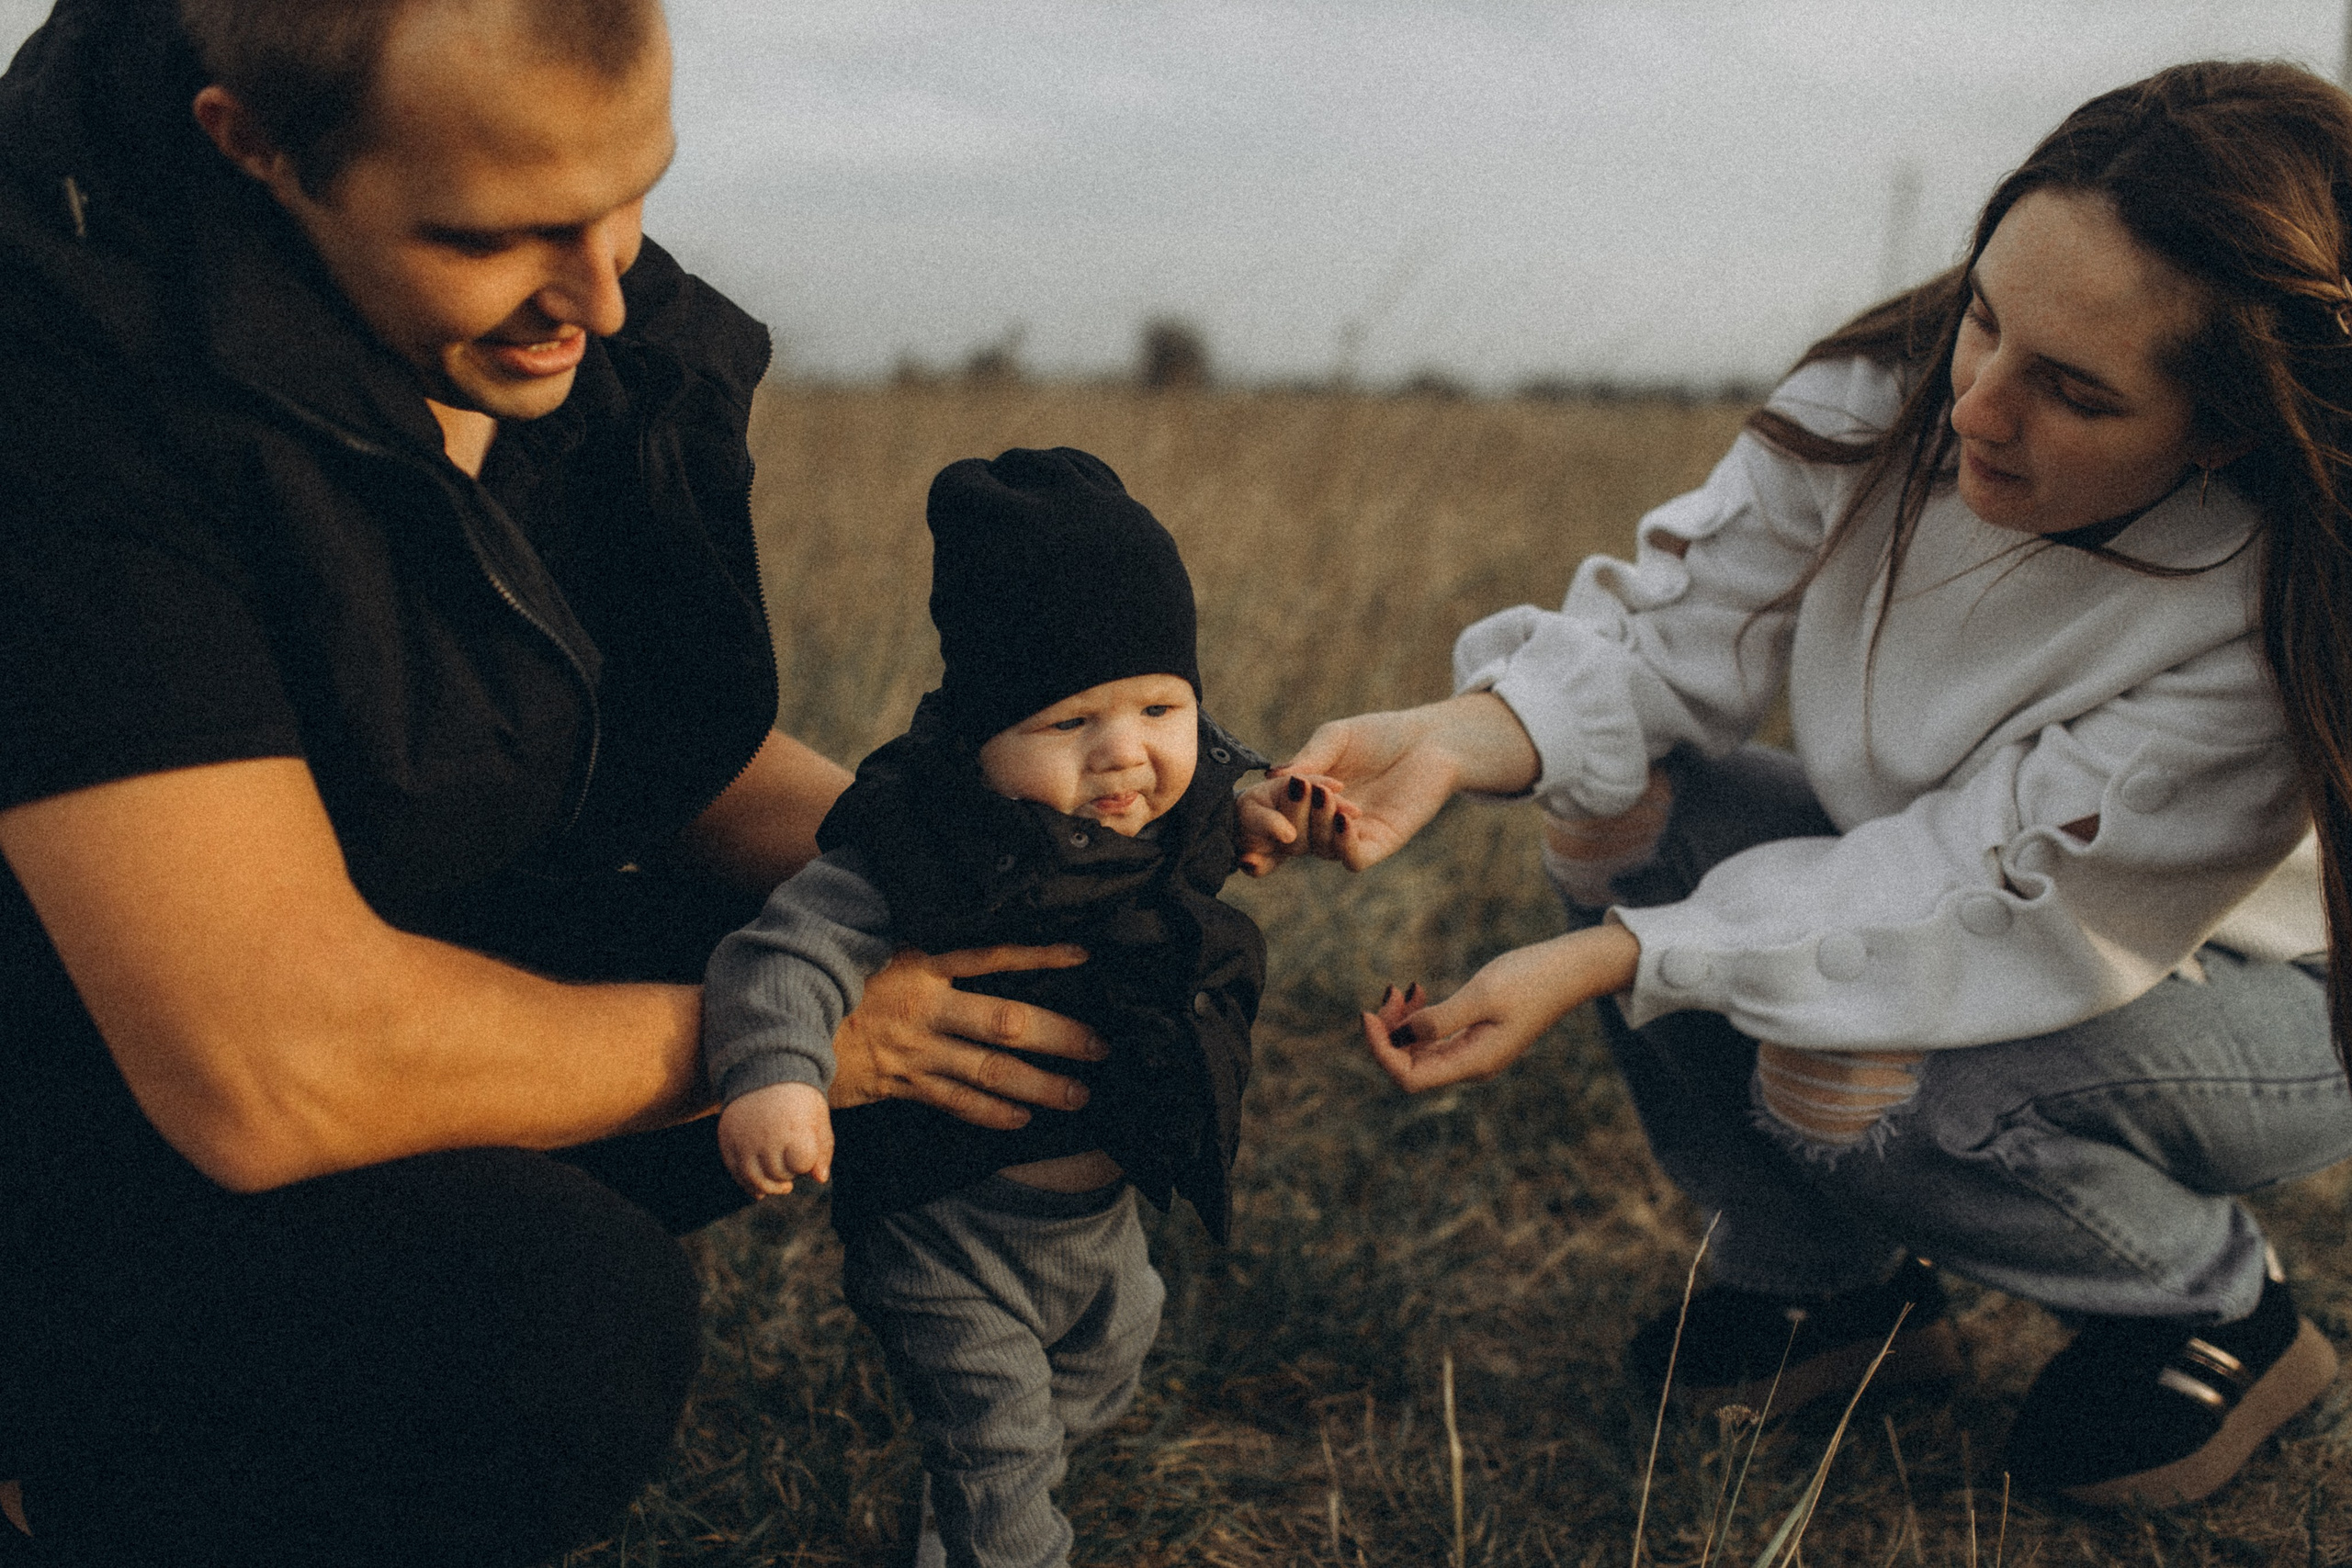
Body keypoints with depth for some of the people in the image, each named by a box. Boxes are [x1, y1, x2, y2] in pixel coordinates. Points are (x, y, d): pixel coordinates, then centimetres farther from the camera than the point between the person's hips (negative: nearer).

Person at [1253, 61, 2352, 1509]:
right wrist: (1453, 742, -36)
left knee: (1853, 1076, -33)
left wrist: (1600, 966, -39)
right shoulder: (1891, 397, -21)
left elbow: (1978, 900, -34)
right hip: (1958, 878, 6)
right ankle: (1832, 1286, 4)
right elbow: (1675, 635, -16)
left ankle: (2224, 1313, 1)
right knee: (1625, 807, -16)